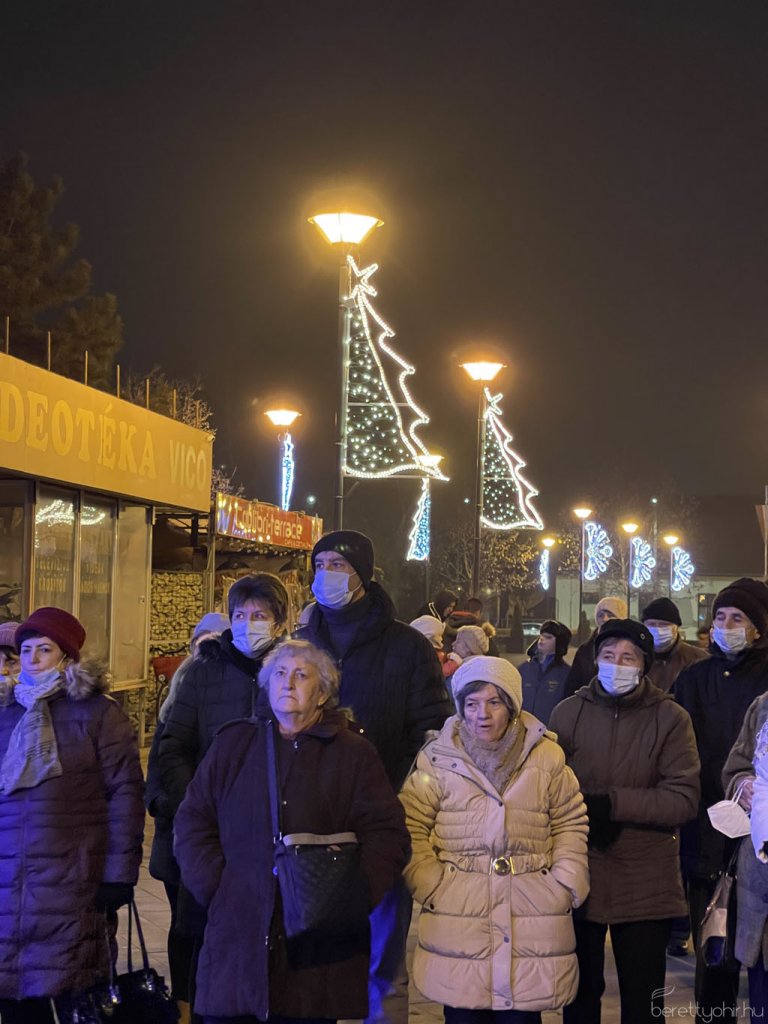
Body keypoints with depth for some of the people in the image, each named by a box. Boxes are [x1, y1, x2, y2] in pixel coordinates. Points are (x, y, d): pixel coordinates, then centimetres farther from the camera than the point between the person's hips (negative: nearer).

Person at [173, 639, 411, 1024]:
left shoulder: (353, 754, 6)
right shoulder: (233, 744, 12)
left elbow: (387, 836, 0)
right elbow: (192, 822, 11)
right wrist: (214, 885, -3)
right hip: (237, 938, 2)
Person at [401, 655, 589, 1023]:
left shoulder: (546, 758, 4)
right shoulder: (438, 759, 0)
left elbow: (570, 824, 11)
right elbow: (411, 829, 4)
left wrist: (564, 885, 2)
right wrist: (430, 885, -5)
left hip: (532, 926, 1)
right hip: (457, 926, -1)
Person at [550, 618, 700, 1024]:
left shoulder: (670, 718, -6)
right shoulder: (569, 712, 0)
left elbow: (683, 799, -11)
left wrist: (611, 803, -19)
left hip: (646, 884, -1)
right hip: (578, 877, 2)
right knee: (580, 990, 18)